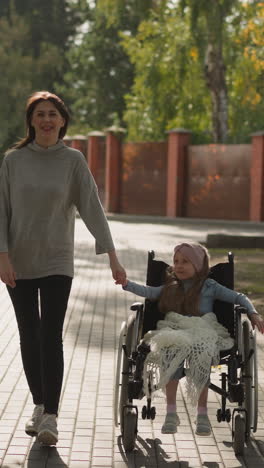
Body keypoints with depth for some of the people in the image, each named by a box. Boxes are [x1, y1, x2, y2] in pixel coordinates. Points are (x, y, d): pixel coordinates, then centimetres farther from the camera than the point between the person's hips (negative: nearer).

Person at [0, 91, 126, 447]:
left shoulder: (73, 161, -1)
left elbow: (92, 208, -6)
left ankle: (50, 416, -10)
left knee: (51, 336, -9)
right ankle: (39, 406, 21)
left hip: (57, 262, -1)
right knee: (29, 335, 8)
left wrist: (112, 256, -14)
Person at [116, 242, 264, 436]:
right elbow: (148, 292, 13)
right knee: (172, 352, -34)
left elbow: (238, 297, 13)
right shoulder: (171, 287, 24)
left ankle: (202, 413, -25)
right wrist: (127, 284, -3)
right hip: (174, 333, 2)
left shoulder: (209, 287, 14)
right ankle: (171, 412, -28)